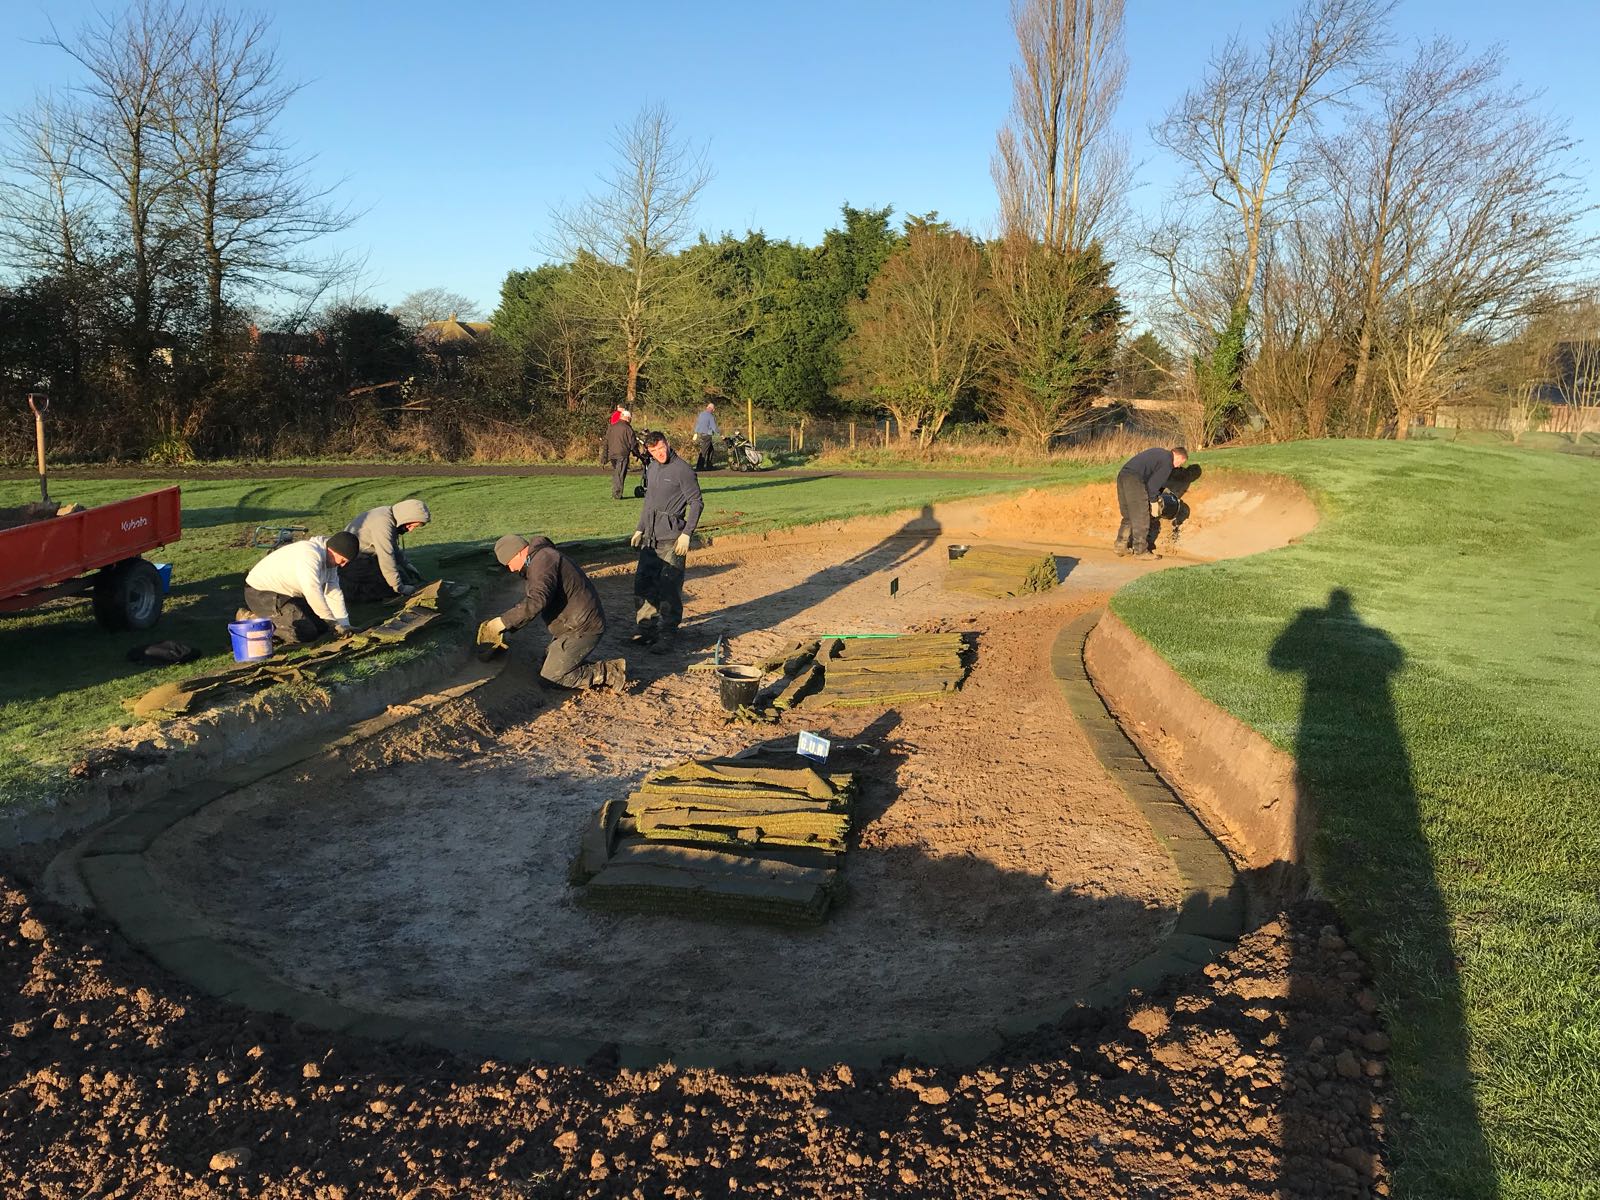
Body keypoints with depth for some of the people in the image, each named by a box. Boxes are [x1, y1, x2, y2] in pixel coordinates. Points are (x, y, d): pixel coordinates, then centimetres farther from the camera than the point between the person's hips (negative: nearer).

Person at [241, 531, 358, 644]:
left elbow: (334, 593, 4)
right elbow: (313, 593, -34)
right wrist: (332, 621, -26)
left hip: (287, 594, 10)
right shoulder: (309, 554, -28)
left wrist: (345, 625, -3)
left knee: (321, 626, 7)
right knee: (306, 633, -21)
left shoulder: (329, 559, 2)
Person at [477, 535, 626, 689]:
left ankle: (611, 673, -7)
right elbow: (527, 602, 26)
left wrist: (503, 622, -25)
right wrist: (505, 629, 16)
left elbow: (536, 601, -32)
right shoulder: (533, 566, 18)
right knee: (546, 668, 15)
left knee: (550, 678, -10)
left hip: (582, 628, -11)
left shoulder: (543, 561, -18)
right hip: (573, 626, 11)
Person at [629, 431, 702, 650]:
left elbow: (696, 503, -9)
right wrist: (640, 529, 23)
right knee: (643, 582, 9)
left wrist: (686, 534, -14)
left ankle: (667, 635, 0)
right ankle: (645, 628, 21)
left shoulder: (683, 470, -9)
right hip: (651, 537, 8)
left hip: (671, 540, -8)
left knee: (669, 587, -6)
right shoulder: (651, 468, 14)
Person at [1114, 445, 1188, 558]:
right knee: (1141, 518, -1)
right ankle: (1140, 551, 2)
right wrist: (1154, 502, 2)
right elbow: (1153, 483, -9)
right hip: (1134, 479, -9)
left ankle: (1121, 545, 18)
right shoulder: (1167, 463, -4)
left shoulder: (1159, 452, 23)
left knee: (1128, 516, 17)